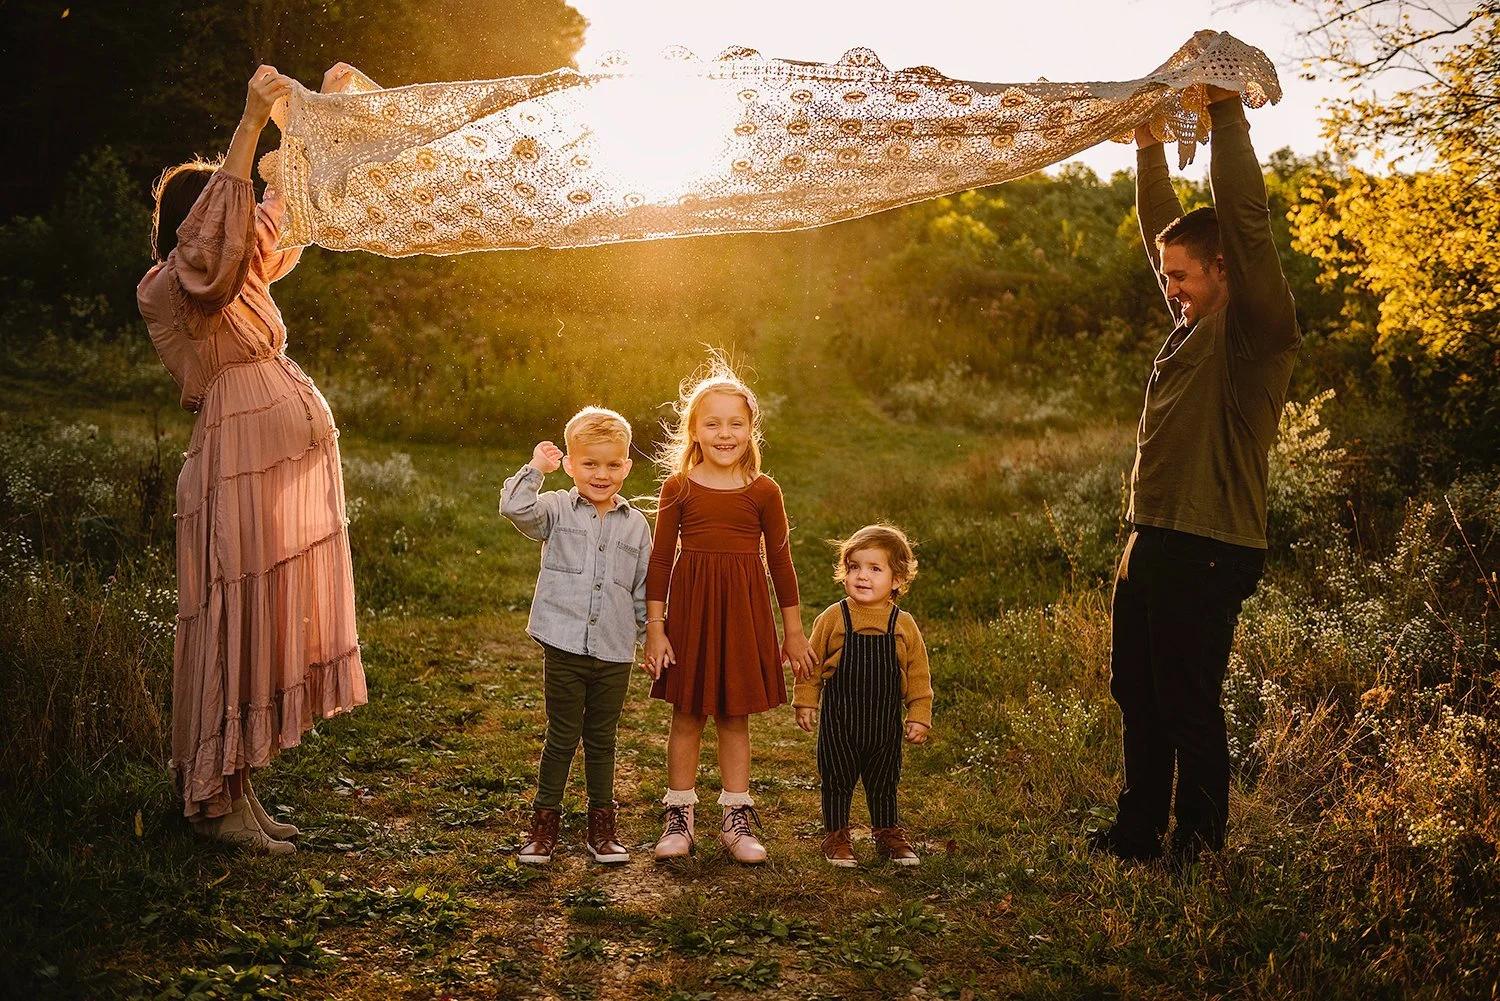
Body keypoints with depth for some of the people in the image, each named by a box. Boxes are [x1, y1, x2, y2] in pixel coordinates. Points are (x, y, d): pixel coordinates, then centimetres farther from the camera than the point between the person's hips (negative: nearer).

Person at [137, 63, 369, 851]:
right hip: (240, 475, -9)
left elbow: (292, 204, 27)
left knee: (274, 631, 11)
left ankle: (241, 793, 20)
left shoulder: (241, 276, 17)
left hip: (296, 475, 9)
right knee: (236, 629, -2)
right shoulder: (168, 289, -7)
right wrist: (251, 121, -28)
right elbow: (212, 237, -26)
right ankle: (215, 800, 9)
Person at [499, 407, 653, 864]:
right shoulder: (557, 510, 0)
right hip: (564, 647, -2)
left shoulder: (635, 525, 7)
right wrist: (535, 468, -13)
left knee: (601, 741, 13)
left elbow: (644, 588, 12)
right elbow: (515, 507, -19)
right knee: (562, 737, 6)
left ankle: (601, 826, 25)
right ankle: (544, 822, 20)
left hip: (614, 654, 2)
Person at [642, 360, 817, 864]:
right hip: (690, 606, -1)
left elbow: (780, 559, 6)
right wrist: (655, 627, -3)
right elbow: (660, 559, 1)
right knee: (687, 715, 7)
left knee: (735, 717, 9)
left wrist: (794, 631, 9)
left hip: (744, 610, 1)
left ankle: (736, 819, 21)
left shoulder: (763, 491, 0)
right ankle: (679, 817, 20)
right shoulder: (678, 487, -2)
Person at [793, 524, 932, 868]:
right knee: (837, 779, 8)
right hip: (839, 721, -1)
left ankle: (887, 833, 34)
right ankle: (836, 835, 25)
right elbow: (813, 663, 2)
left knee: (883, 781, 16)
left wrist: (919, 715, 1)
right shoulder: (833, 618, -7)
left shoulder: (903, 624, -4)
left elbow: (918, 673, 3)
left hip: (885, 722, 1)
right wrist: (806, 702, 2)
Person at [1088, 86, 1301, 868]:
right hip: (1152, 540, 9)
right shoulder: (1194, 323, 15)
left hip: (1210, 550, -9)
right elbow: (1163, 230, 25)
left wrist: (1226, 112, -14)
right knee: (1136, 693, 15)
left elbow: (1244, 218, -18)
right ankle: (1138, 832, 28)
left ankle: (1199, 848, 13)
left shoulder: (1255, 329, -8)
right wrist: (1149, 146, 23)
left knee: (1189, 704, -2)